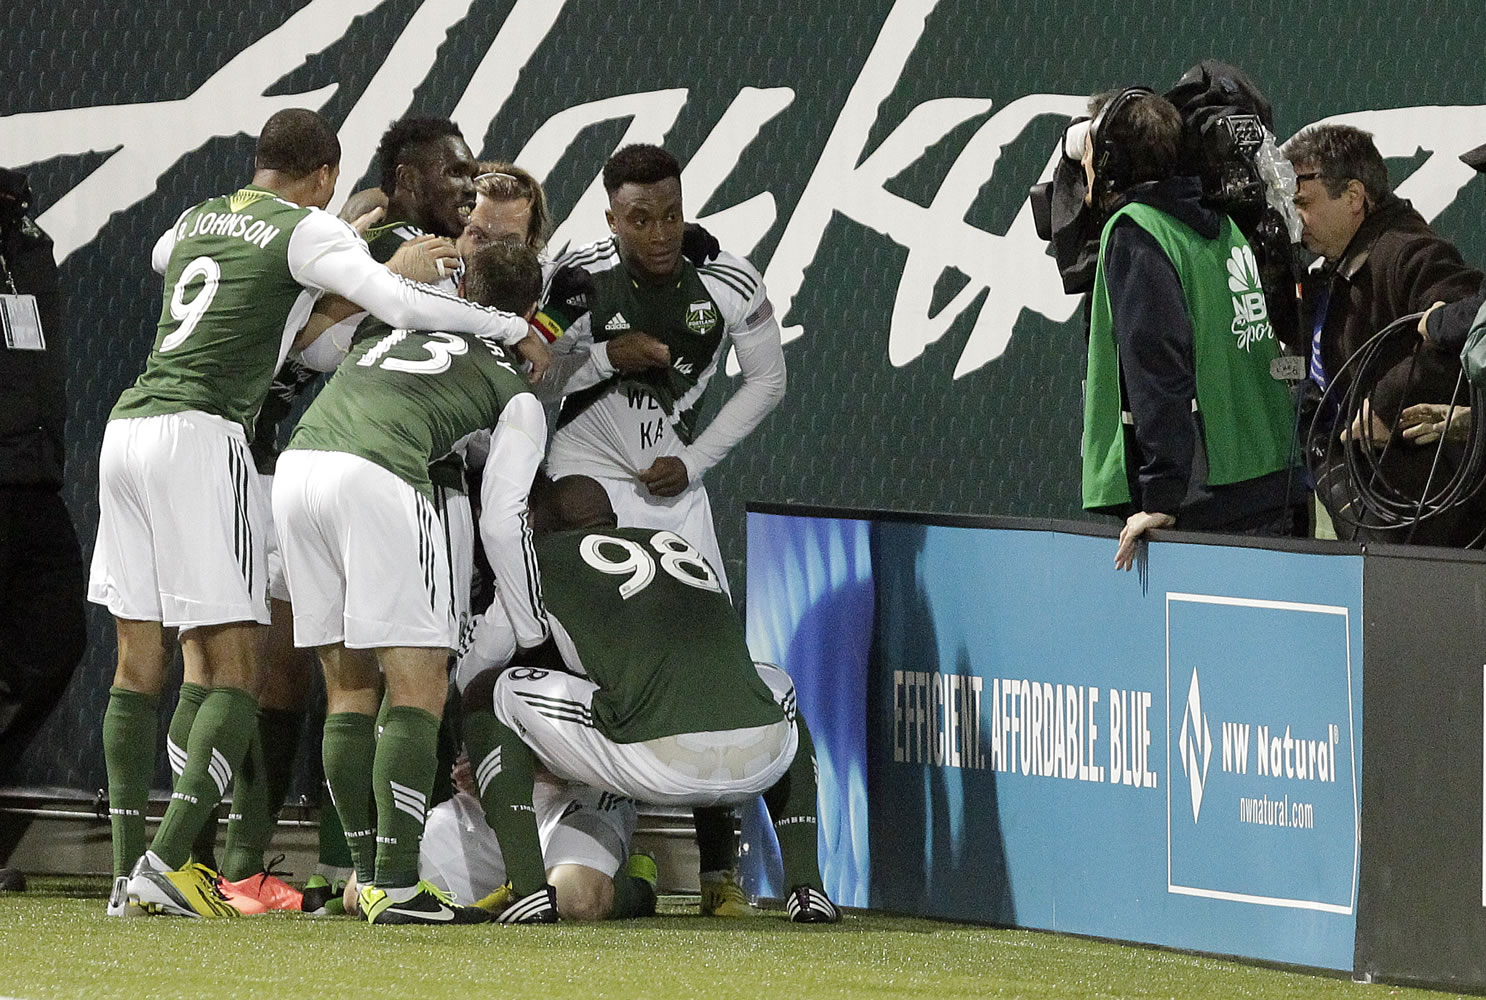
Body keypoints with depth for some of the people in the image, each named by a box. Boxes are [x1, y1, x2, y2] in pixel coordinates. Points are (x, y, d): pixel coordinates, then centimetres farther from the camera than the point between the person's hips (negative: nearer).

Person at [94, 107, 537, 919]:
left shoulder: (196, 219, 21)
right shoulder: (309, 230, 1)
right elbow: (402, 304, -13)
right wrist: (516, 327, 0)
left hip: (128, 425, 7)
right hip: (200, 435, -7)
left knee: (138, 665, 9)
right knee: (233, 674, -5)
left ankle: (128, 873, 7)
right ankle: (167, 861, -17)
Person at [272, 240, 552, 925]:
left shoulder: (391, 331, 33)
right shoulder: (517, 394, 18)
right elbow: (502, 522, 13)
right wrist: (534, 633, 22)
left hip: (295, 465, 6)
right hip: (377, 480, -6)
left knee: (349, 685, 14)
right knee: (419, 686, -2)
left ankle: (368, 874, 17)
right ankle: (396, 885, -10)